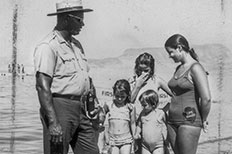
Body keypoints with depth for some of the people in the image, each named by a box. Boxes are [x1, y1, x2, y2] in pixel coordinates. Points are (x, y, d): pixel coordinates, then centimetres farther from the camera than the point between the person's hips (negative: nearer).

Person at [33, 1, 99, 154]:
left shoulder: (76, 45, 17)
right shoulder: (48, 46, -11)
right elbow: (42, 86, -18)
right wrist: (53, 122, -24)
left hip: (80, 110, 8)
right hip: (60, 107, -8)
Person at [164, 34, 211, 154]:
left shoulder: (195, 68, -13)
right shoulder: (178, 69, 14)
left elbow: (206, 98, -19)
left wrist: (203, 120, -8)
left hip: (189, 121, -8)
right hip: (173, 121, 8)